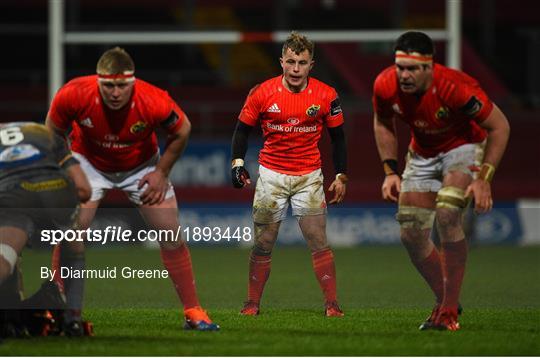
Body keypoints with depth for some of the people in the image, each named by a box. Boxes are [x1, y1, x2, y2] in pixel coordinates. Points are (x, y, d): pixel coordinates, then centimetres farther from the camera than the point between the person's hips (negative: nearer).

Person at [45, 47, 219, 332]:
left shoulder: (154, 102, -33)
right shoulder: (74, 95, -32)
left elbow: (182, 130, -10)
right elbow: (53, 132, -9)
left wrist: (161, 173, -10)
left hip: (141, 167, 0)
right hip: (89, 164, 0)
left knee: (171, 235, -5)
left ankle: (193, 312, 7)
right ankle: (68, 315, -5)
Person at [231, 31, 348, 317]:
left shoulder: (325, 95, -5)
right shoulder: (262, 93, -7)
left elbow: (338, 137, 6)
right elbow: (242, 129, 4)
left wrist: (341, 176, 3)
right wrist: (237, 162, -8)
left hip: (309, 176, 0)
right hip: (271, 174, 0)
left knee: (318, 241, -7)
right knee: (263, 244, 3)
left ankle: (331, 304, -2)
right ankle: (252, 303, 15)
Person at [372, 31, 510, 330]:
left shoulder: (456, 87, -35)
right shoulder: (386, 86, -22)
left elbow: (499, 126, -23)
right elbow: (383, 123, 3)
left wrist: (484, 178, -26)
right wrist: (390, 171, -3)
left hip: (464, 146, -5)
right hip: (422, 154, 5)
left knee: (447, 215, -28)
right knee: (411, 233, -2)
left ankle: (449, 309, -19)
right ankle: (445, 302, 20)